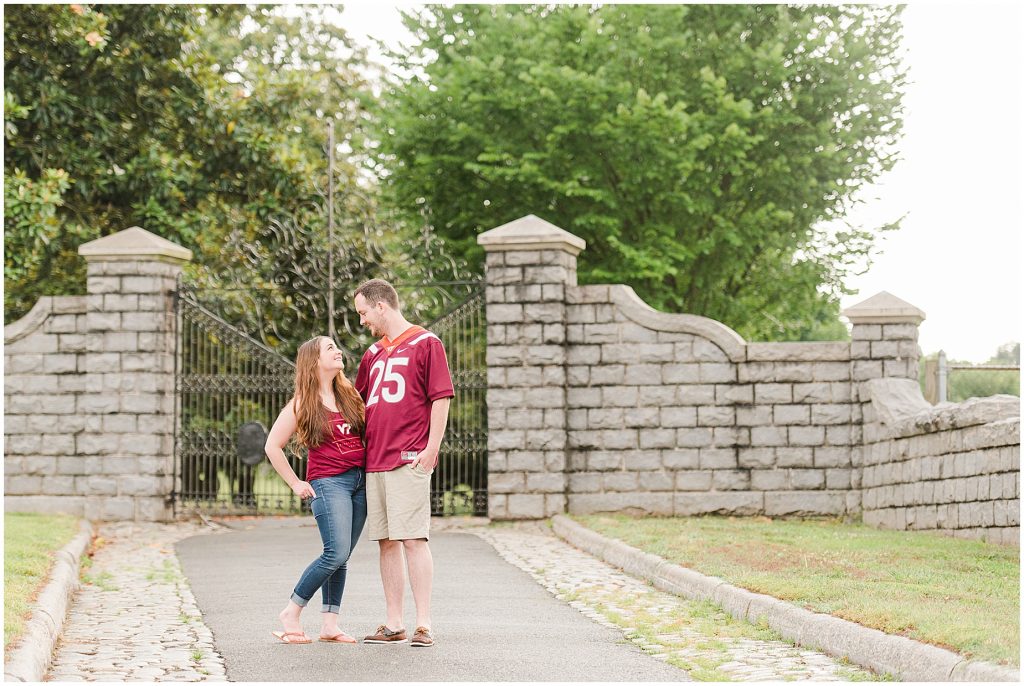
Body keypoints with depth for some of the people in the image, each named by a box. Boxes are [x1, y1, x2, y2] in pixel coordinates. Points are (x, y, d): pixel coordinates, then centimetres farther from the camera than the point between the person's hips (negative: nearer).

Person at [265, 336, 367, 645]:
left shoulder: (349, 394, 12)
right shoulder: (301, 404, -3)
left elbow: (366, 431, 25)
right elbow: (273, 446, 0)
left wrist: (372, 469, 12)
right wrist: (296, 483, -2)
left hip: (360, 481, 5)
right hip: (328, 482, -5)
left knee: (341, 557, 3)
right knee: (336, 552, -17)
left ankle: (330, 625, 5)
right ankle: (291, 613, -4)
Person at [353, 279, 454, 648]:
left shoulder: (426, 343, -1)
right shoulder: (373, 354, 20)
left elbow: (441, 398, -6)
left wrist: (431, 448, -13)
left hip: (409, 461, -7)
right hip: (374, 460, 7)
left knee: (413, 539, -10)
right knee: (387, 542, 8)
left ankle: (423, 625, -9)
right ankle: (393, 625, 12)